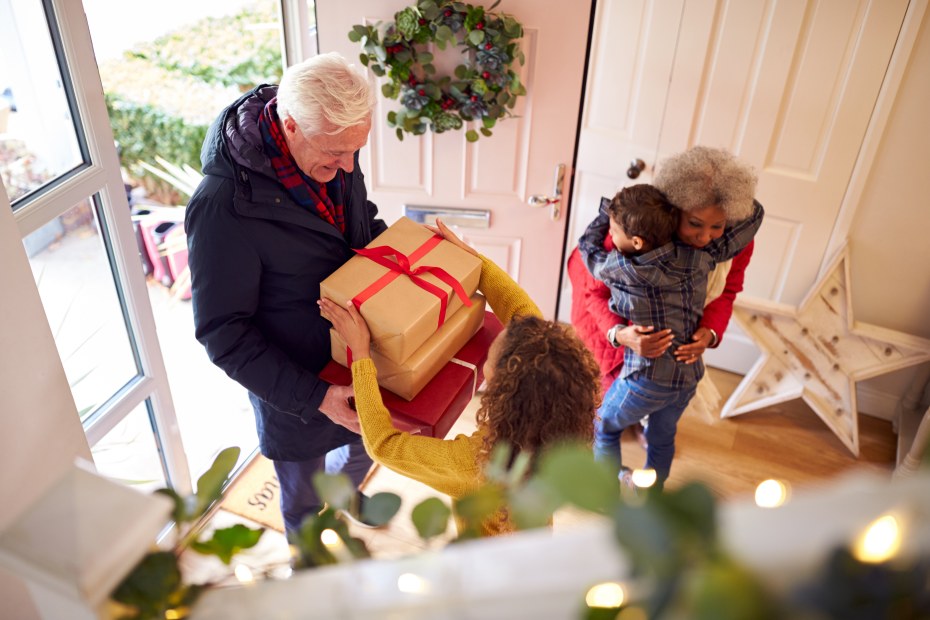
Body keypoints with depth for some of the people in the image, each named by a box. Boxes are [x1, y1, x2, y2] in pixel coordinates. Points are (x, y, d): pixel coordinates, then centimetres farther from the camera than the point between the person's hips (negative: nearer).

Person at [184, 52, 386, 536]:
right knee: (303, 502, 21)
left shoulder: (333, 151, -12)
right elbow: (223, 334, -26)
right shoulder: (222, 206, -34)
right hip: (292, 386, -6)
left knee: (364, 449, 32)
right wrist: (312, 396, -29)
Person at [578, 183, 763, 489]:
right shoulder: (699, 258, -12)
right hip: (689, 377, 5)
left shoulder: (620, 270, -23)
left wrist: (606, 210, 8)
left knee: (604, 428, 23)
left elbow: (587, 245, -2)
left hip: (646, 379, -5)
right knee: (662, 437, 29)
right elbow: (753, 214, 0)